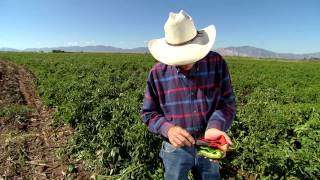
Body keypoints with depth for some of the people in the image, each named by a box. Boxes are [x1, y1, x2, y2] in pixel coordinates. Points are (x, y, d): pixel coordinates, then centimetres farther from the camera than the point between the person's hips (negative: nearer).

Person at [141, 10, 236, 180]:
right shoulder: (158, 73, -14)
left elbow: (227, 102, -8)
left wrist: (215, 127, -27)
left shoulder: (216, 63, -13)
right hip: (175, 148, 0)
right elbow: (149, 113, -7)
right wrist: (168, 129, -26)